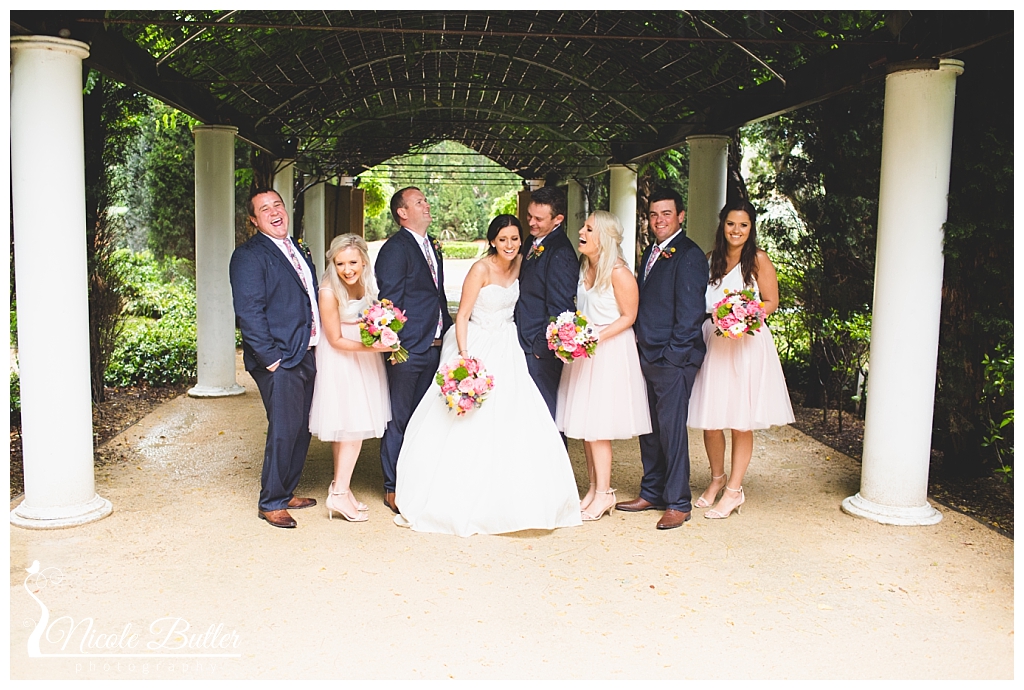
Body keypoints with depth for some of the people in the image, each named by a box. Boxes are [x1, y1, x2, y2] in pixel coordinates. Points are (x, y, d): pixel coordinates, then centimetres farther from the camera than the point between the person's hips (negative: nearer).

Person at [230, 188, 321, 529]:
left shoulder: (297, 250, 17)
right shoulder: (249, 255, -9)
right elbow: (249, 312, -15)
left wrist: (315, 345, 13)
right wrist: (270, 357, -18)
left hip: (305, 355, 8)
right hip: (279, 359, -8)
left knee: (301, 429, 13)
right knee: (283, 430, -6)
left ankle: (286, 491, 28)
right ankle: (271, 503, 8)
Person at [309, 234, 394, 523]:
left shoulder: (367, 283, -6)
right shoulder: (329, 292, -24)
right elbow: (336, 340, -17)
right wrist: (371, 347, -27)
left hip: (365, 358, 6)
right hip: (340, 359, -6)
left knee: (352, 425, 9)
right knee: (351, 424, -8)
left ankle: (340, 487, 18)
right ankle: (339, 494, -1)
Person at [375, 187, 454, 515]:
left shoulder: (432, 246, 16)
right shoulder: (395, 248, -10)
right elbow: (390, 301, -15)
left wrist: (449, 330, 14)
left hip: (433, 346, 8)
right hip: (407, 350, -8)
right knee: (398, 419, 1)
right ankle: (393, 488, 12)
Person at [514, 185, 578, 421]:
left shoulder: (561, 254, -19)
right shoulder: (532, 243, 11)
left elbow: (560, 309, -20)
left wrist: (542, 348, -13)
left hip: (540, 351, -9)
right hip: (525, 345, 9)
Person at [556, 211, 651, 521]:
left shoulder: (619, 273, -16)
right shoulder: (584, 268, 7)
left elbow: (628, 317, -12)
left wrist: (597, 337, -21)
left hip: (610, 352, -8)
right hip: (584, 350, 8)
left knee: (597, 426, -5)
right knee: (584, 424, 10)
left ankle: (604, 494, 7)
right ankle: (594, 488, 21)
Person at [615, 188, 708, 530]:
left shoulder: (689, 255, -10)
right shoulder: (650, 253, 16)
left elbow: (690, 312, -14)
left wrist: (672, 353, -15)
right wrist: (640, 345, 10)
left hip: (673, 357, -8)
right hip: (647, 355, 8)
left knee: (671, 428, -2)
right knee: (648, 428, 14)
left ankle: (678, 504, 8)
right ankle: (652, 493, 27)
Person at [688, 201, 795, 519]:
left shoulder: (758, 259, -2)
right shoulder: (710, 260, 10)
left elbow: (771, 301, -1)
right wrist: (716, 317, 1)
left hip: (748, 345, -3)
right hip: (713, 344, 4)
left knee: (741, 422, 2)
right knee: (710, 422, 4)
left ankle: (734, 489, 16)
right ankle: (717, 478, 28)